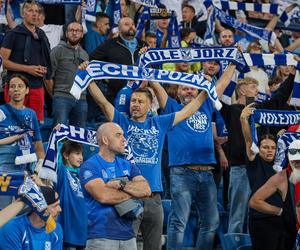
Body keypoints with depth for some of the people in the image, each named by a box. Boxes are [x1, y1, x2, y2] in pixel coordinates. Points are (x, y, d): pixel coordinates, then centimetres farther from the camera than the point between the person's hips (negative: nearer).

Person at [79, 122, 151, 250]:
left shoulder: (127, 166, 14)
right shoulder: (89, 166, -4)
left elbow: (146, 190, 0)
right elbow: (103, 196, -19)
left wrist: (121, 184, -14)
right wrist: (133, 193, -4)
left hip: (128, 235, 5)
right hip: (101, 237, -5)